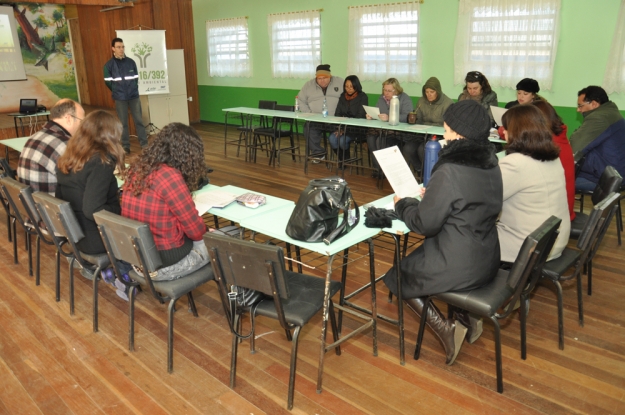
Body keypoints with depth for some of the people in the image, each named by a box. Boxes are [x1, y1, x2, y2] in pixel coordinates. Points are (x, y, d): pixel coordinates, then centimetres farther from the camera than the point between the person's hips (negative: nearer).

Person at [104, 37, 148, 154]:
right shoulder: (109, 65, -3)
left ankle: (144, 144, 9)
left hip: (134, 96, 1)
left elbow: (136, 78, 9)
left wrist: (132, 90, 5)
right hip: (120, 99, -1)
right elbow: (108, 82, 3)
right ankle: (125, 146, 12)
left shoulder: (131, 62, 3)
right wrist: (118, 92, 8)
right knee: (123, 123, 4)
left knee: (139, 120, 3)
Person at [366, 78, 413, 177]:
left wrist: (389, 118, -30)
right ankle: (377, 167, -17)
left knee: (381, 138, -31)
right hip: (382, 128, 6)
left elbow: (406, 117, -17)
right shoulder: (381, 98, 18)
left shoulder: (405, 99, -2)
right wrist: (370, 115, -5)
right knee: (371, 135, -25)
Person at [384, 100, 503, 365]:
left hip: (459, 268, -8)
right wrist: (430, 196, 11)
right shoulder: (490, 164, 0)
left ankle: (445, 329, 6)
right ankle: (466, 315, 21)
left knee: (396, 278, 15)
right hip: (486, 261, 8)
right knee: (414, 261, 31)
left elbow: (425, 224, -18)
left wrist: (402, 204, -1)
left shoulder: (450, 172, -25)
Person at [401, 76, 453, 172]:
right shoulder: (422, 101, 11)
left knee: (422, 149, -31)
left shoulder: (448, 103, -7)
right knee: (407, 148, -21)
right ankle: (420, 170, 0)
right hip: (423, 135, 5)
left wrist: (426, 125, -13)